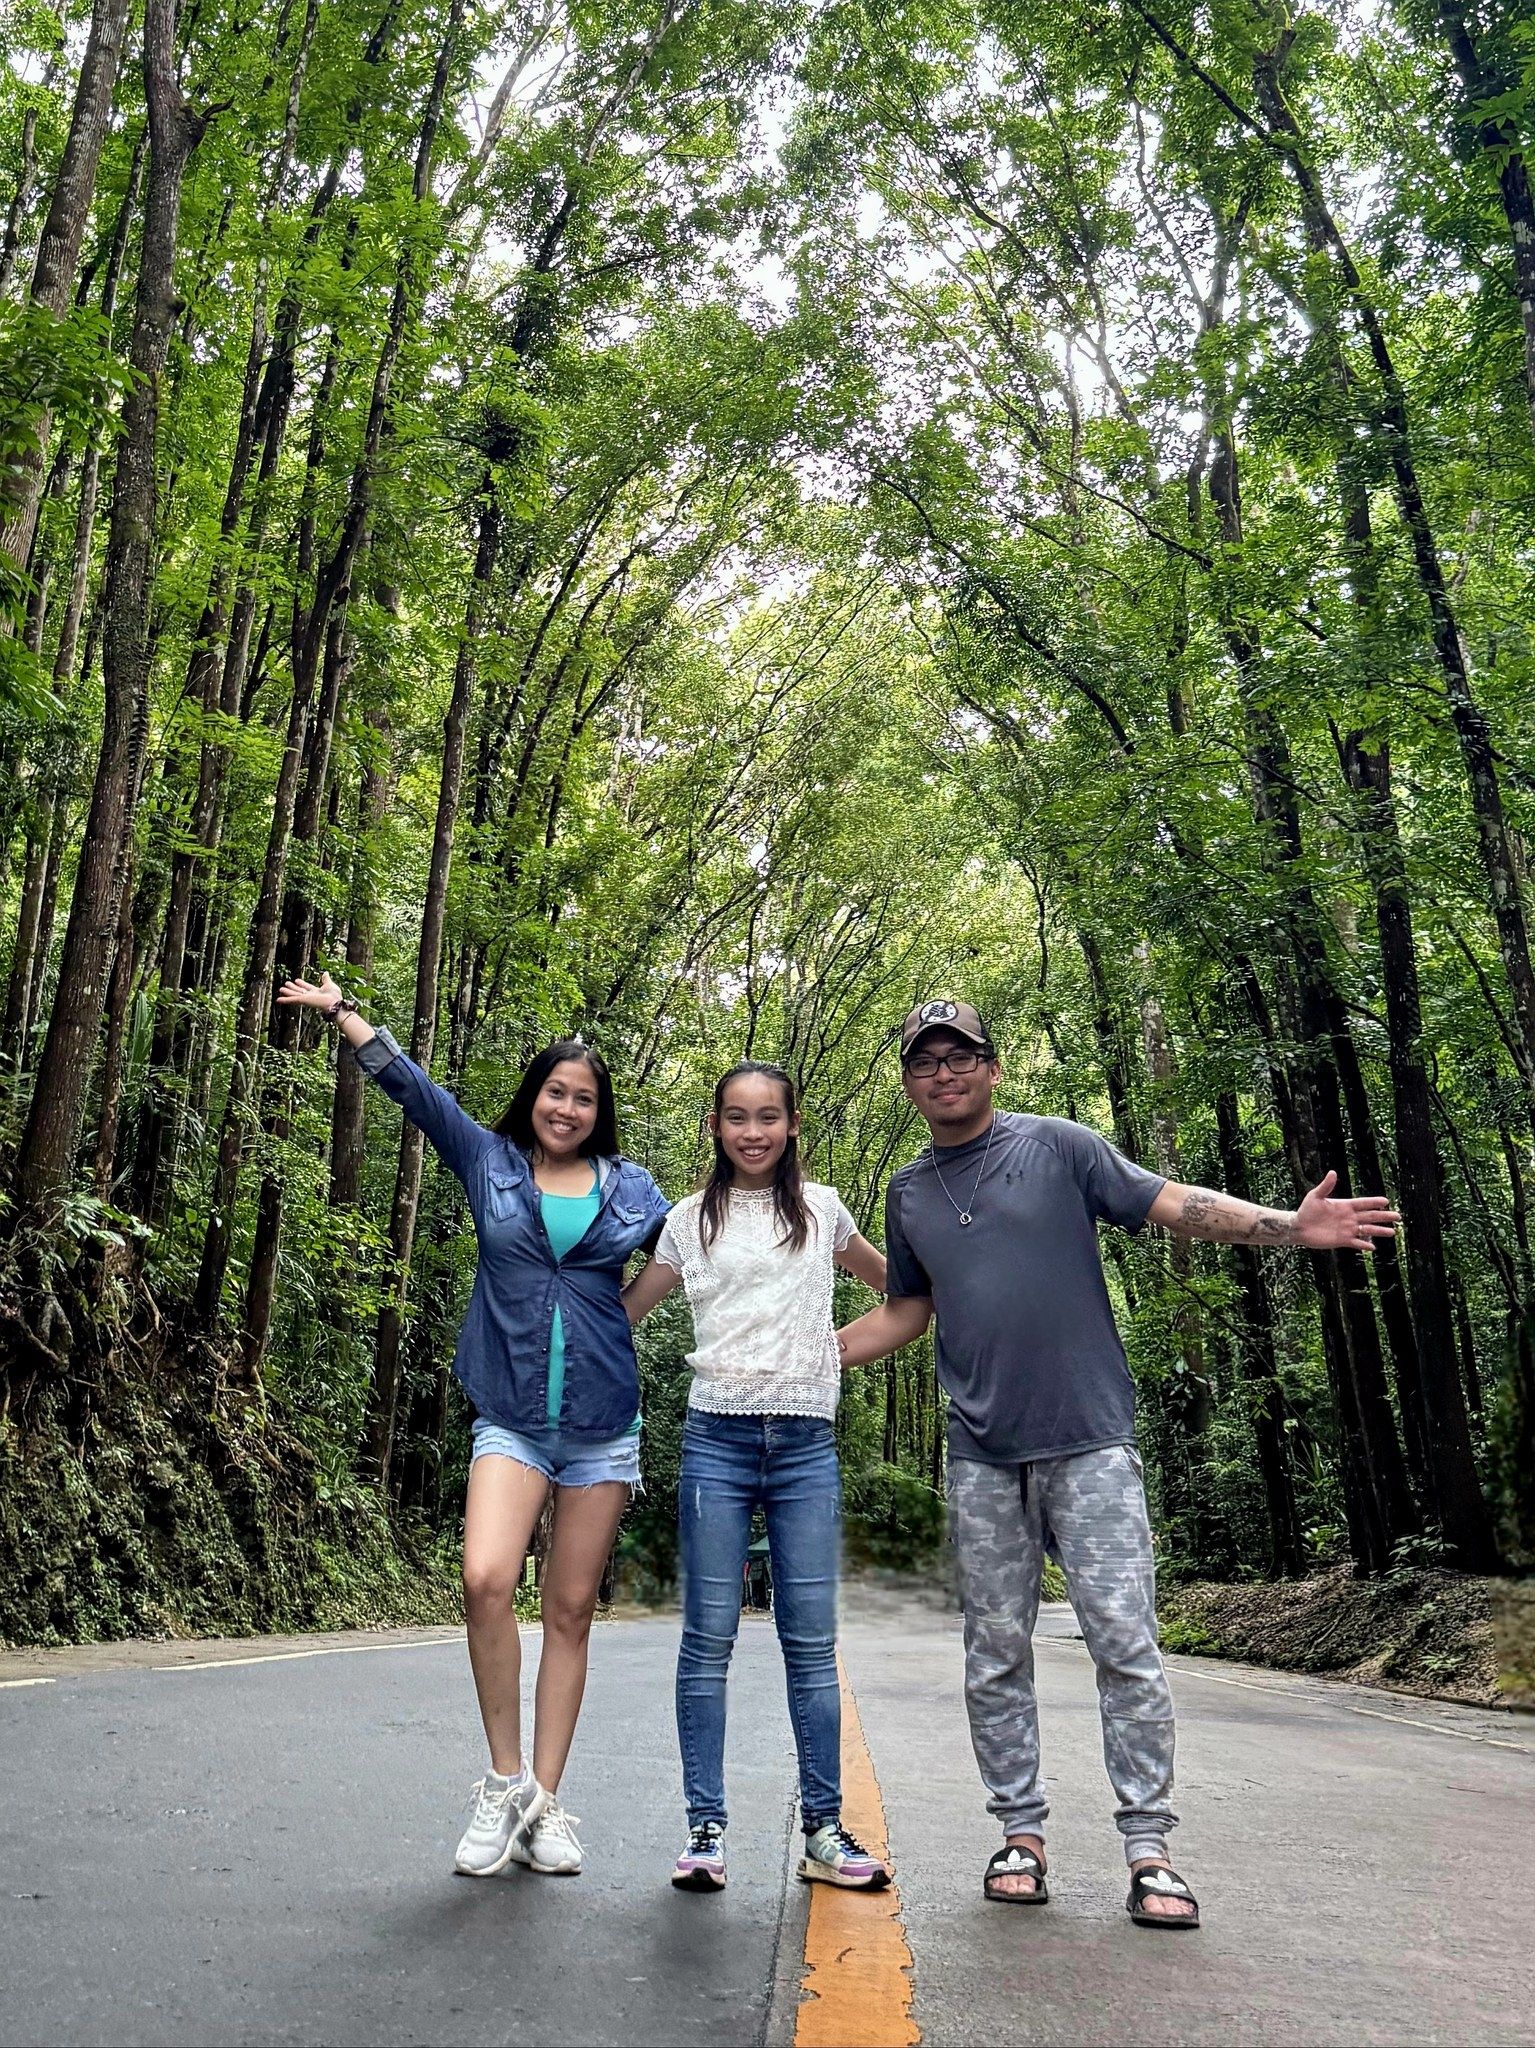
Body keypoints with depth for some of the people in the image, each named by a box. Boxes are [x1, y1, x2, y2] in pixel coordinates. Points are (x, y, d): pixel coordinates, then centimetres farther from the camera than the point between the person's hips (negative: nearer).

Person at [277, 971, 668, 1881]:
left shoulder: (630, 1187, 8)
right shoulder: (489, 1161, 7)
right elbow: (411, 1084, 9)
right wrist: (341, 1009, 11)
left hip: (603, 1423, 1)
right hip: (512, 1419, -1)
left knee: (571, 1610, 5)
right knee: (487, 1579, -21)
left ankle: (546, 1803, 18)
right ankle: (505, 1780, 0)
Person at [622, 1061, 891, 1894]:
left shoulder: (820, 1208, 11)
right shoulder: (690, 1219, 8)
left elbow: (889, 1280, 28)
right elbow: (621, 1310, 14)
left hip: (806, 1444, 1)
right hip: (717, 1439, -1)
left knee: (811, 1642, 3)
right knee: (708, 1639, 1)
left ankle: (824, 1830, 13)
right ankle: (704, 1828, 11)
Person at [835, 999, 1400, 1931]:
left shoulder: (1056, 1146, 0)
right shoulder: (909, 1192, 12)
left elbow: (1172, 1201, -6)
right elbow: (905, 1312, 20)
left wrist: (1289, 1225, -20)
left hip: (1089, 1440, -3)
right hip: (983, 1458, 4)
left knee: (1125, 1639, -4)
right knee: (996, 1654, 8)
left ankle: (1150, 1847, 7)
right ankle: (1022, 1834, 21)